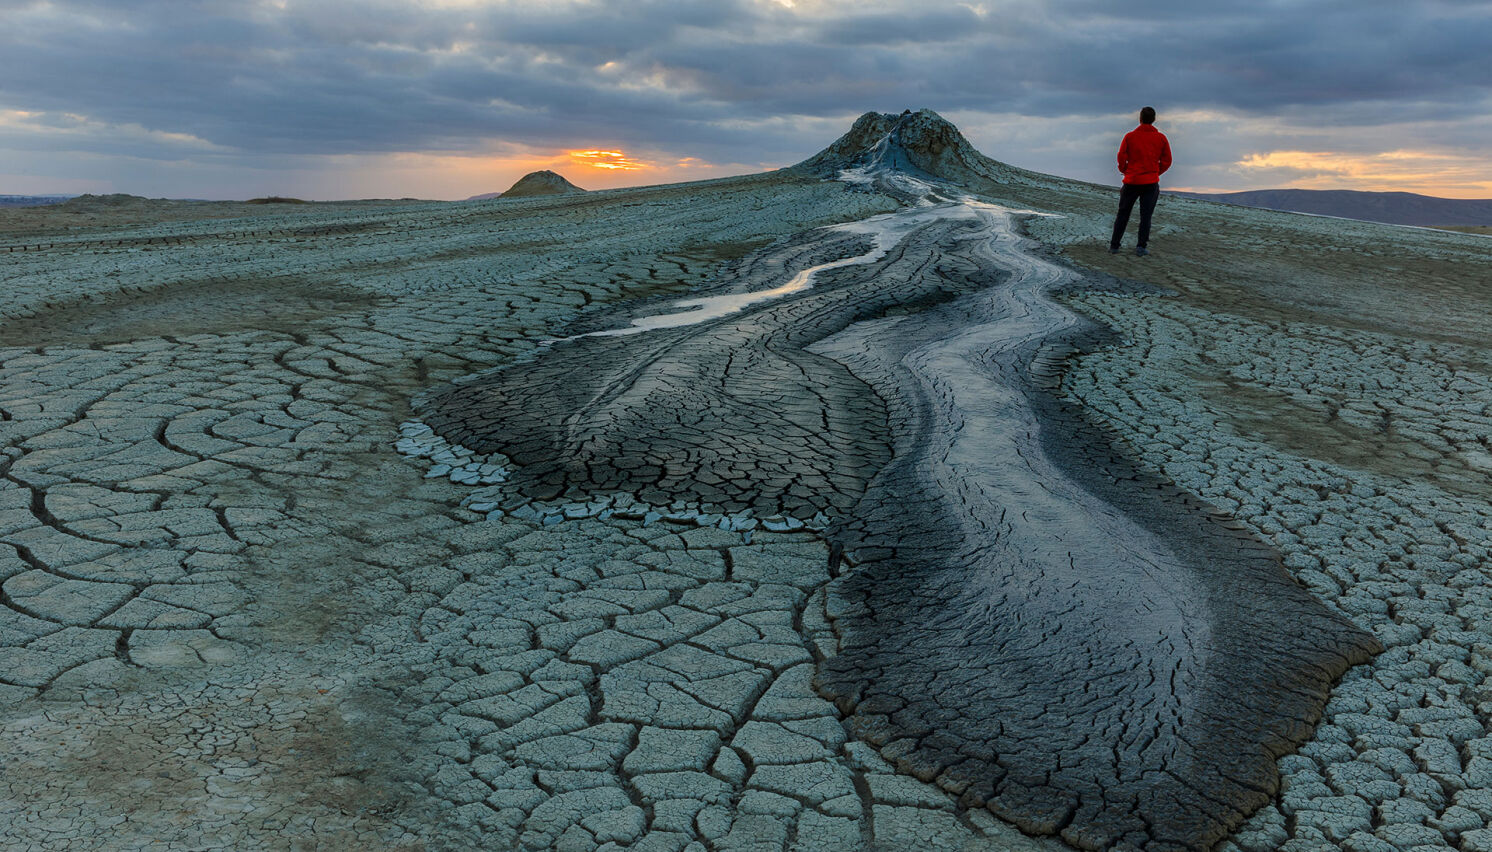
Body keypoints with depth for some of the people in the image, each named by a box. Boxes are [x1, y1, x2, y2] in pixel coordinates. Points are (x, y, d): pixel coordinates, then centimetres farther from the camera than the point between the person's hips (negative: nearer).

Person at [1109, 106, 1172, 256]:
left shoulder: (1130, 136, -5)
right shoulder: (1161, 138, 1)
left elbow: (1122, 157, -5)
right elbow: (1167, 161, 3)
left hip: (1131, 181, 0)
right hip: (1151, 182, 1)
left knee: (1123, 214, 9)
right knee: (1146, 216, 4)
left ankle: (1114, 245, 9)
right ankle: (1141, 247, 0)